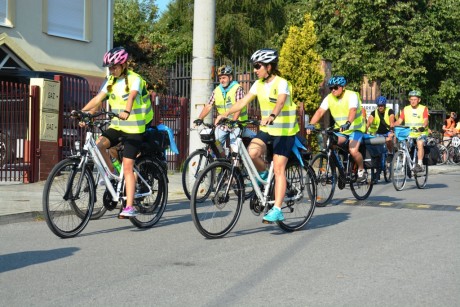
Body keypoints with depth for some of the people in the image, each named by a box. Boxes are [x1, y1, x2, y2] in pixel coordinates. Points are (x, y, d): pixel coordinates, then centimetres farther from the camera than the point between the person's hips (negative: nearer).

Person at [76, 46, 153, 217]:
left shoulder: (134, 79, -11)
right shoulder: (111, 81, 9)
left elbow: (132, 96, -31)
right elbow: (98, 99, 1)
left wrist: (126, 111, -51)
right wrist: (81, 112, -14)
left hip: (134, 129, -6)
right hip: (116, 126, 6)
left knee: (127, 167, -10)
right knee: (99, 144, -22)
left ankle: (130, 207, -7)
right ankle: (112, 173, 4)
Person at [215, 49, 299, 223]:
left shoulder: (281, 83, -16)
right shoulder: (259, 84, 5)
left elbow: (280, 102, -34)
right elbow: (244, 101, 0)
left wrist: (272, 116, -54)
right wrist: (226, 114, -12)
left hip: (284, 131, -6)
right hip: (266, 130, 6)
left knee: (278, 170, -8)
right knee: (251, 153, -21)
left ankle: (277, 210, -6)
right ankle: (263, 175, 11)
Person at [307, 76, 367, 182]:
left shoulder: (351, 95, -20)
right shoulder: (329, 98, -6)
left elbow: (353, 111, -37)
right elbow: (320, 111, -16)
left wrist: (348, 124, -56)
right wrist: (311, 125, -32)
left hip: (355, 128, -5)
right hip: (340, 129, 5)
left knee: (353, 151, -24)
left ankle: (361, 170, 3)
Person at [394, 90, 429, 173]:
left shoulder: (423, 109, 1)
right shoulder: (405, 109, 8)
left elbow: (426, 120, -13)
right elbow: (399, 121, 1)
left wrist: (423, 127, -35)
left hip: (421, 133, -4)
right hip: (409, 134, 4)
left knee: (420, 143, -31)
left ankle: (419, 164, -32)